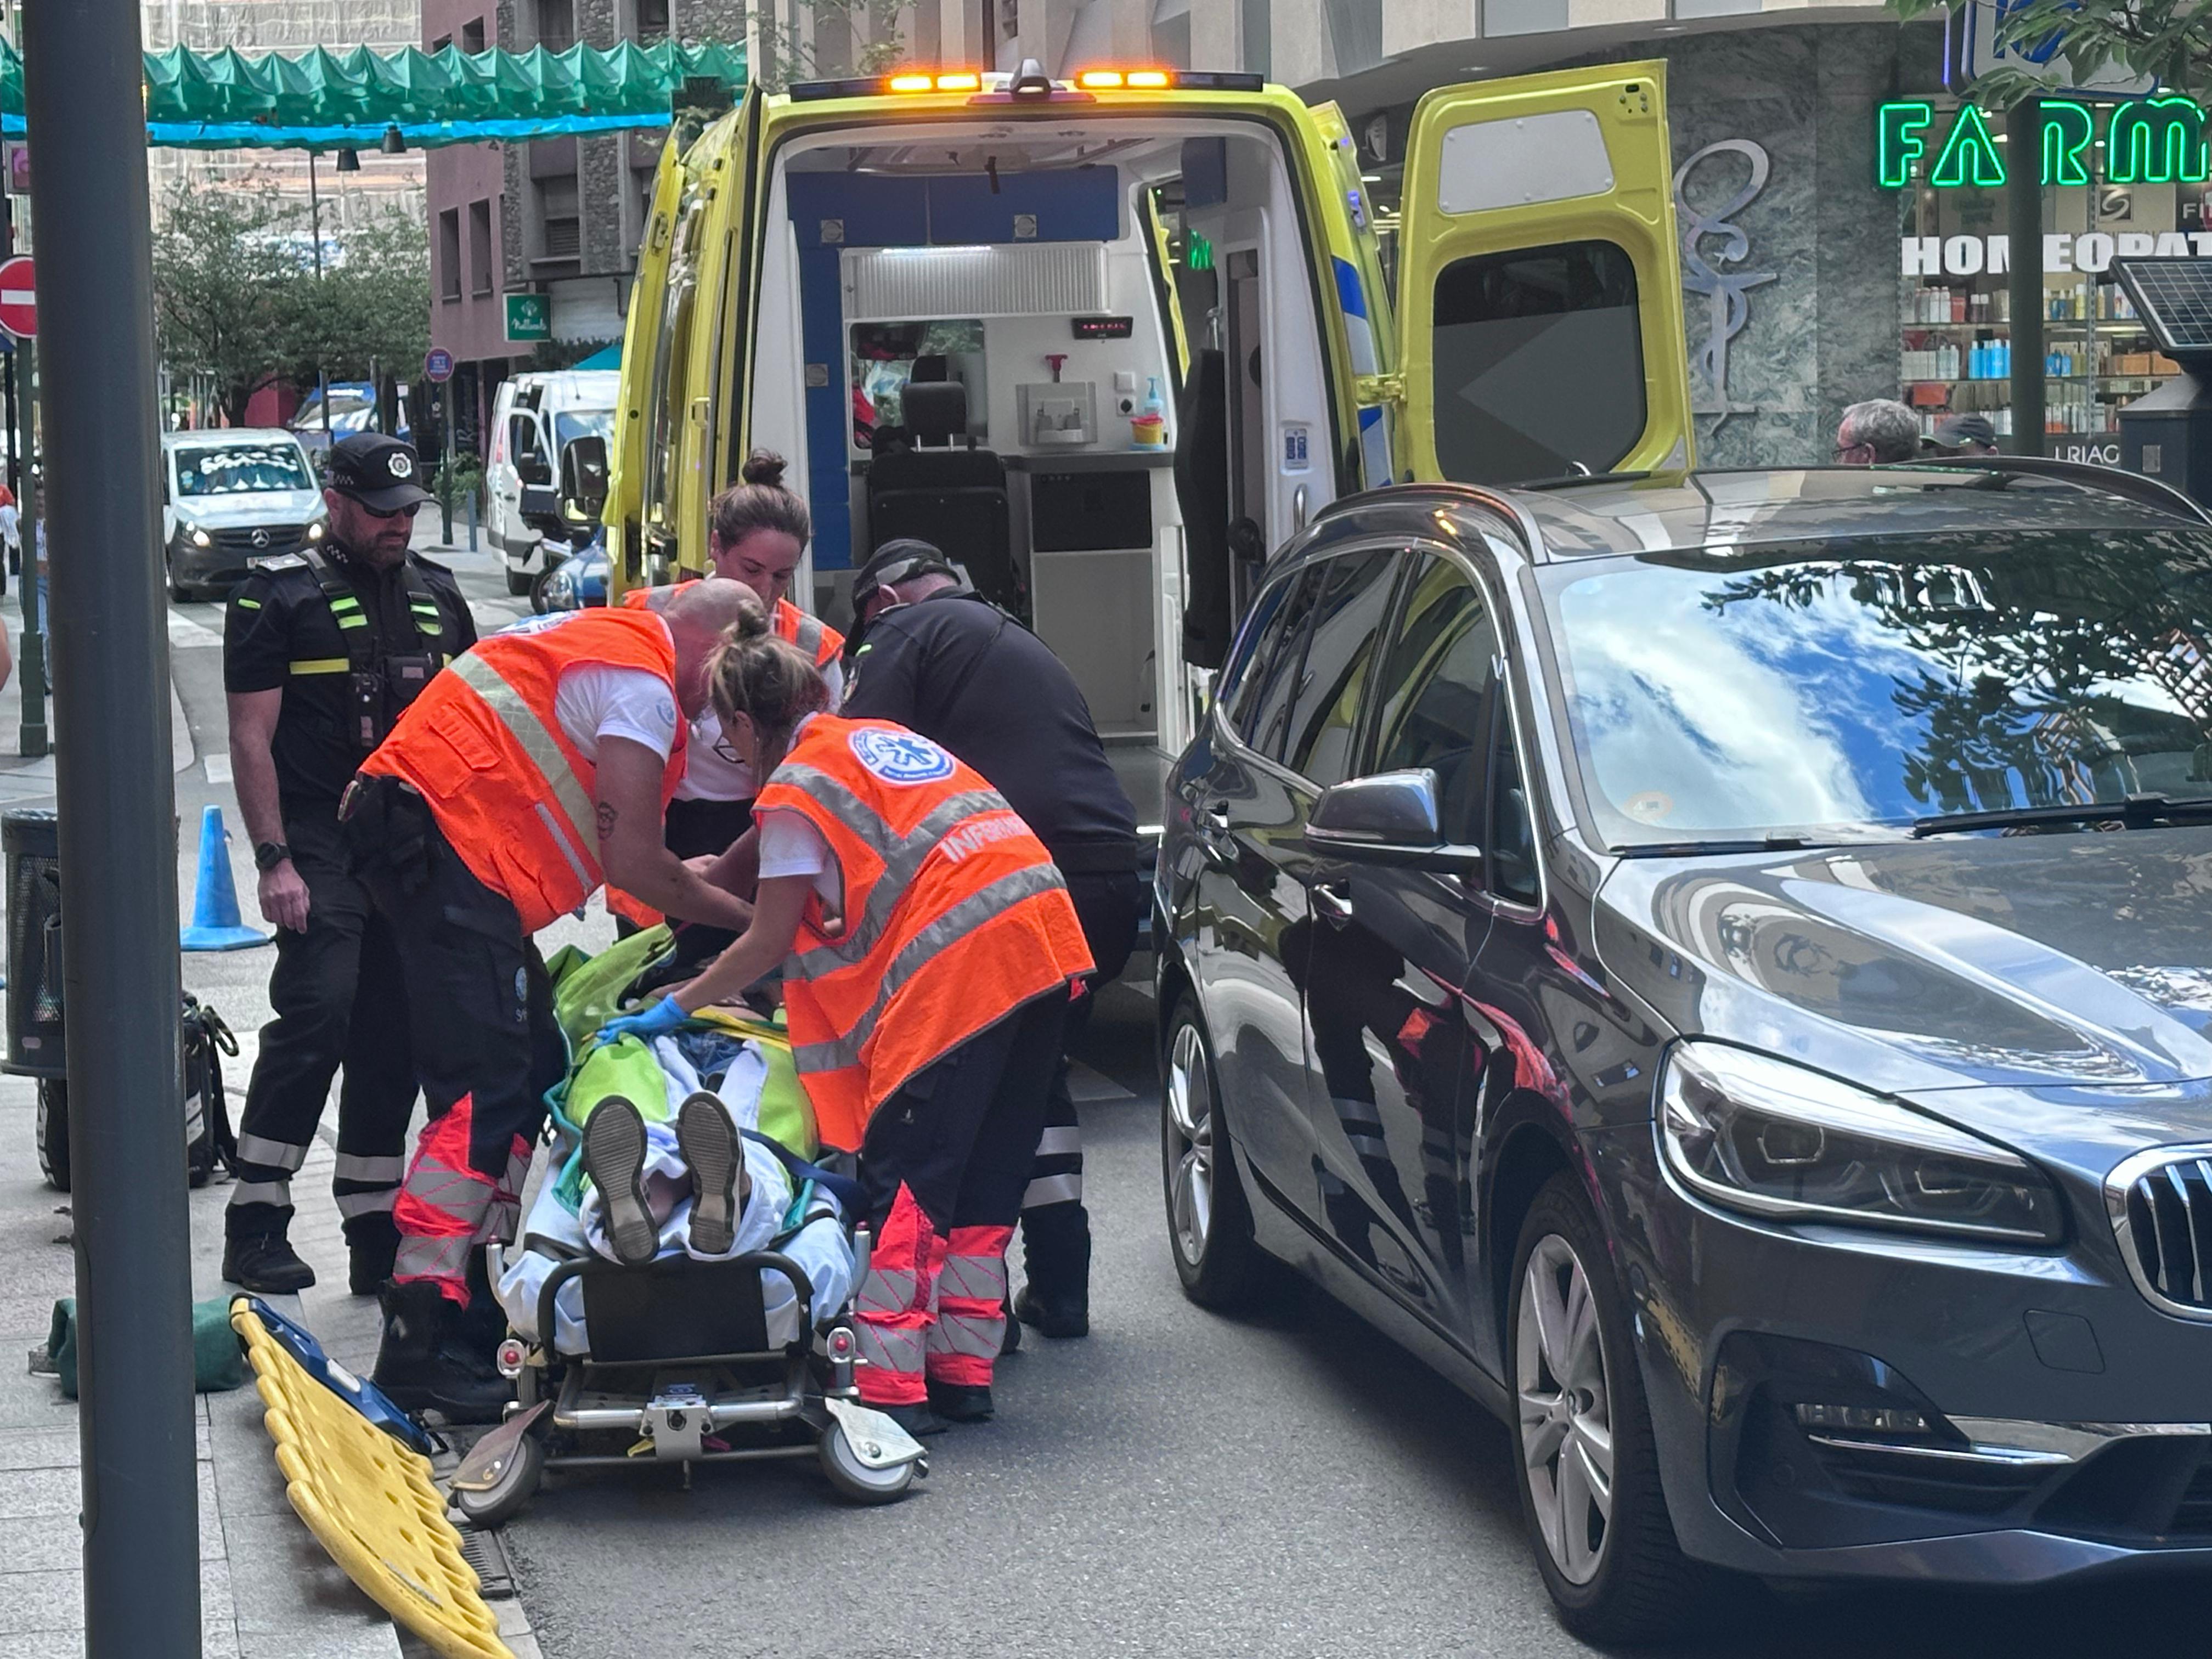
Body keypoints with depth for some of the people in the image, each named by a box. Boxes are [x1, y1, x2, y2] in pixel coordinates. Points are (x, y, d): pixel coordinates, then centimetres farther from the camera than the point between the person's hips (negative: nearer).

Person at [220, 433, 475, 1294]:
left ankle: (377, 1237, 12)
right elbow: (252, 739, -5)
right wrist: (273, 859, -13)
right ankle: (256, 1226, -11)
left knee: (393, 1042, 6)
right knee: (316, 1014, -17)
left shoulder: (436, 593, 17)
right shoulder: (279, 594, 0)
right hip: (322, 844, -5)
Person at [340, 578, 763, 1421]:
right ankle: (425, 1343, -24)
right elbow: (633, 863, -11)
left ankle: (487, 1307, 16)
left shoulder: (605, 641, 23)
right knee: (484, 1091, -17)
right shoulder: (642, 680, -9)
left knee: (537, 1073, 14)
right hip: (441, 838, -11)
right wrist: (746, 917, 2)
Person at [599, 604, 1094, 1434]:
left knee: (905, 1175, -5)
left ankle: (891, 1385, -8)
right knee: (986, 1174, 12)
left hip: (955, 962, -8)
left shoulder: (796, 788, 2)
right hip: (1042, 939, 8)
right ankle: (963, 1371, 14)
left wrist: (676, 1007, 20)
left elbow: (768, 944, 8)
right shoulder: (884, 737, 25)